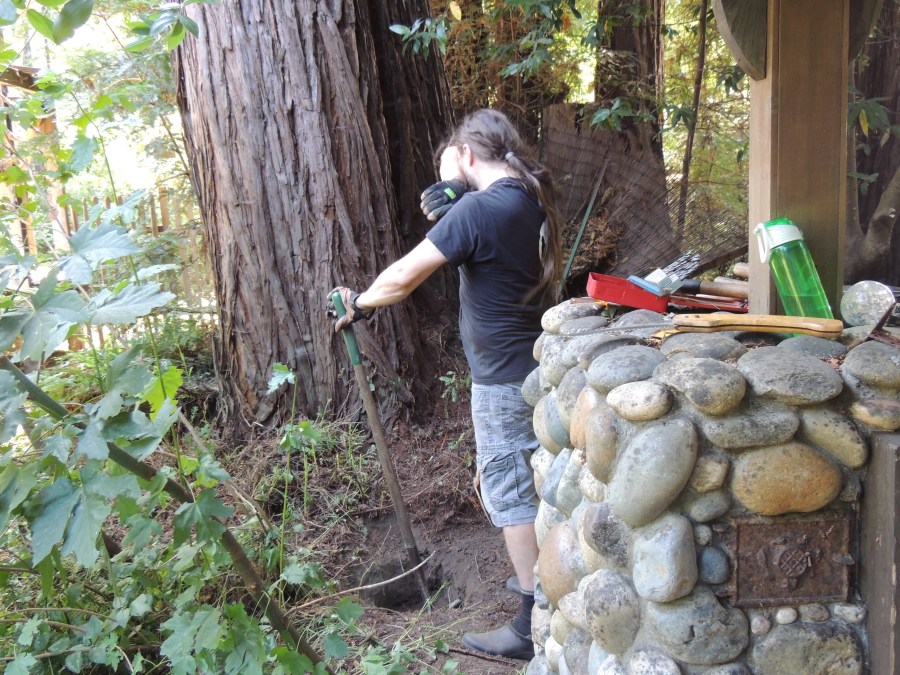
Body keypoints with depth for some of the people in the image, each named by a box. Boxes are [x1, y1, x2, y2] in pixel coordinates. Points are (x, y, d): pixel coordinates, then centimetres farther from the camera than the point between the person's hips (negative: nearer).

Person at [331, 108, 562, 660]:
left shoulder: (478, 209, -22)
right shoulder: (535, 199, 5)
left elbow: (404, 277, -19)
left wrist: (360, 303, 0)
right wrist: (450, 210, 0)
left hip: (506, 380, -9)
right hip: (541, 366, 9)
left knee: (509, 494, 2)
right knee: (540, 481, 22)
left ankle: (535, 623, 13)